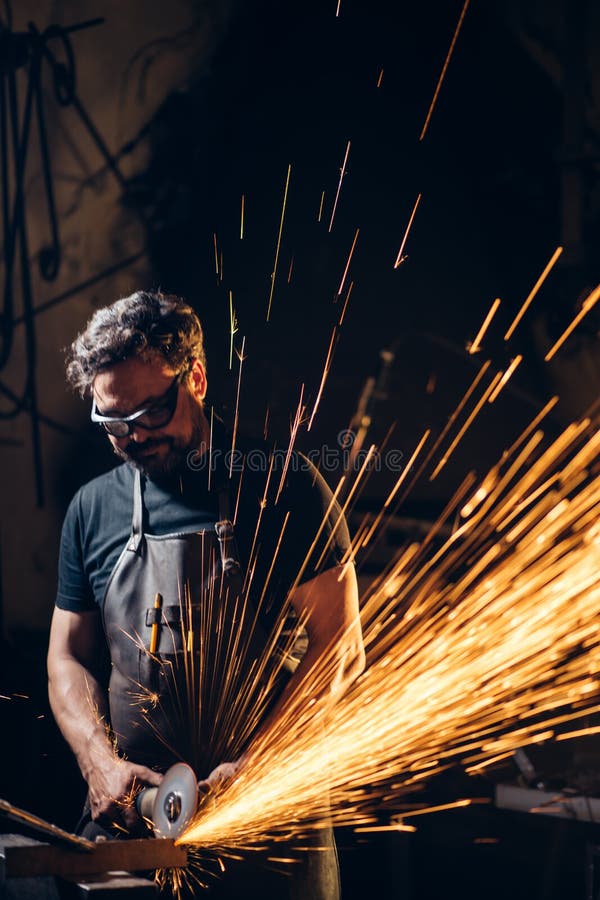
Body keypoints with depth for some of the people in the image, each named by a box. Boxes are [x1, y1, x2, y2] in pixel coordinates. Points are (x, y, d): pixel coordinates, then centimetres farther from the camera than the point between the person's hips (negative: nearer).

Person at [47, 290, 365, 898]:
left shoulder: (282, 486, -5)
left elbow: (339, 645, -7)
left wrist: (254, 763, -16)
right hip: (128, 816, 3)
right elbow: (69, 658, 12)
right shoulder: (92, 509, 7)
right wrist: (101, 762, -6)